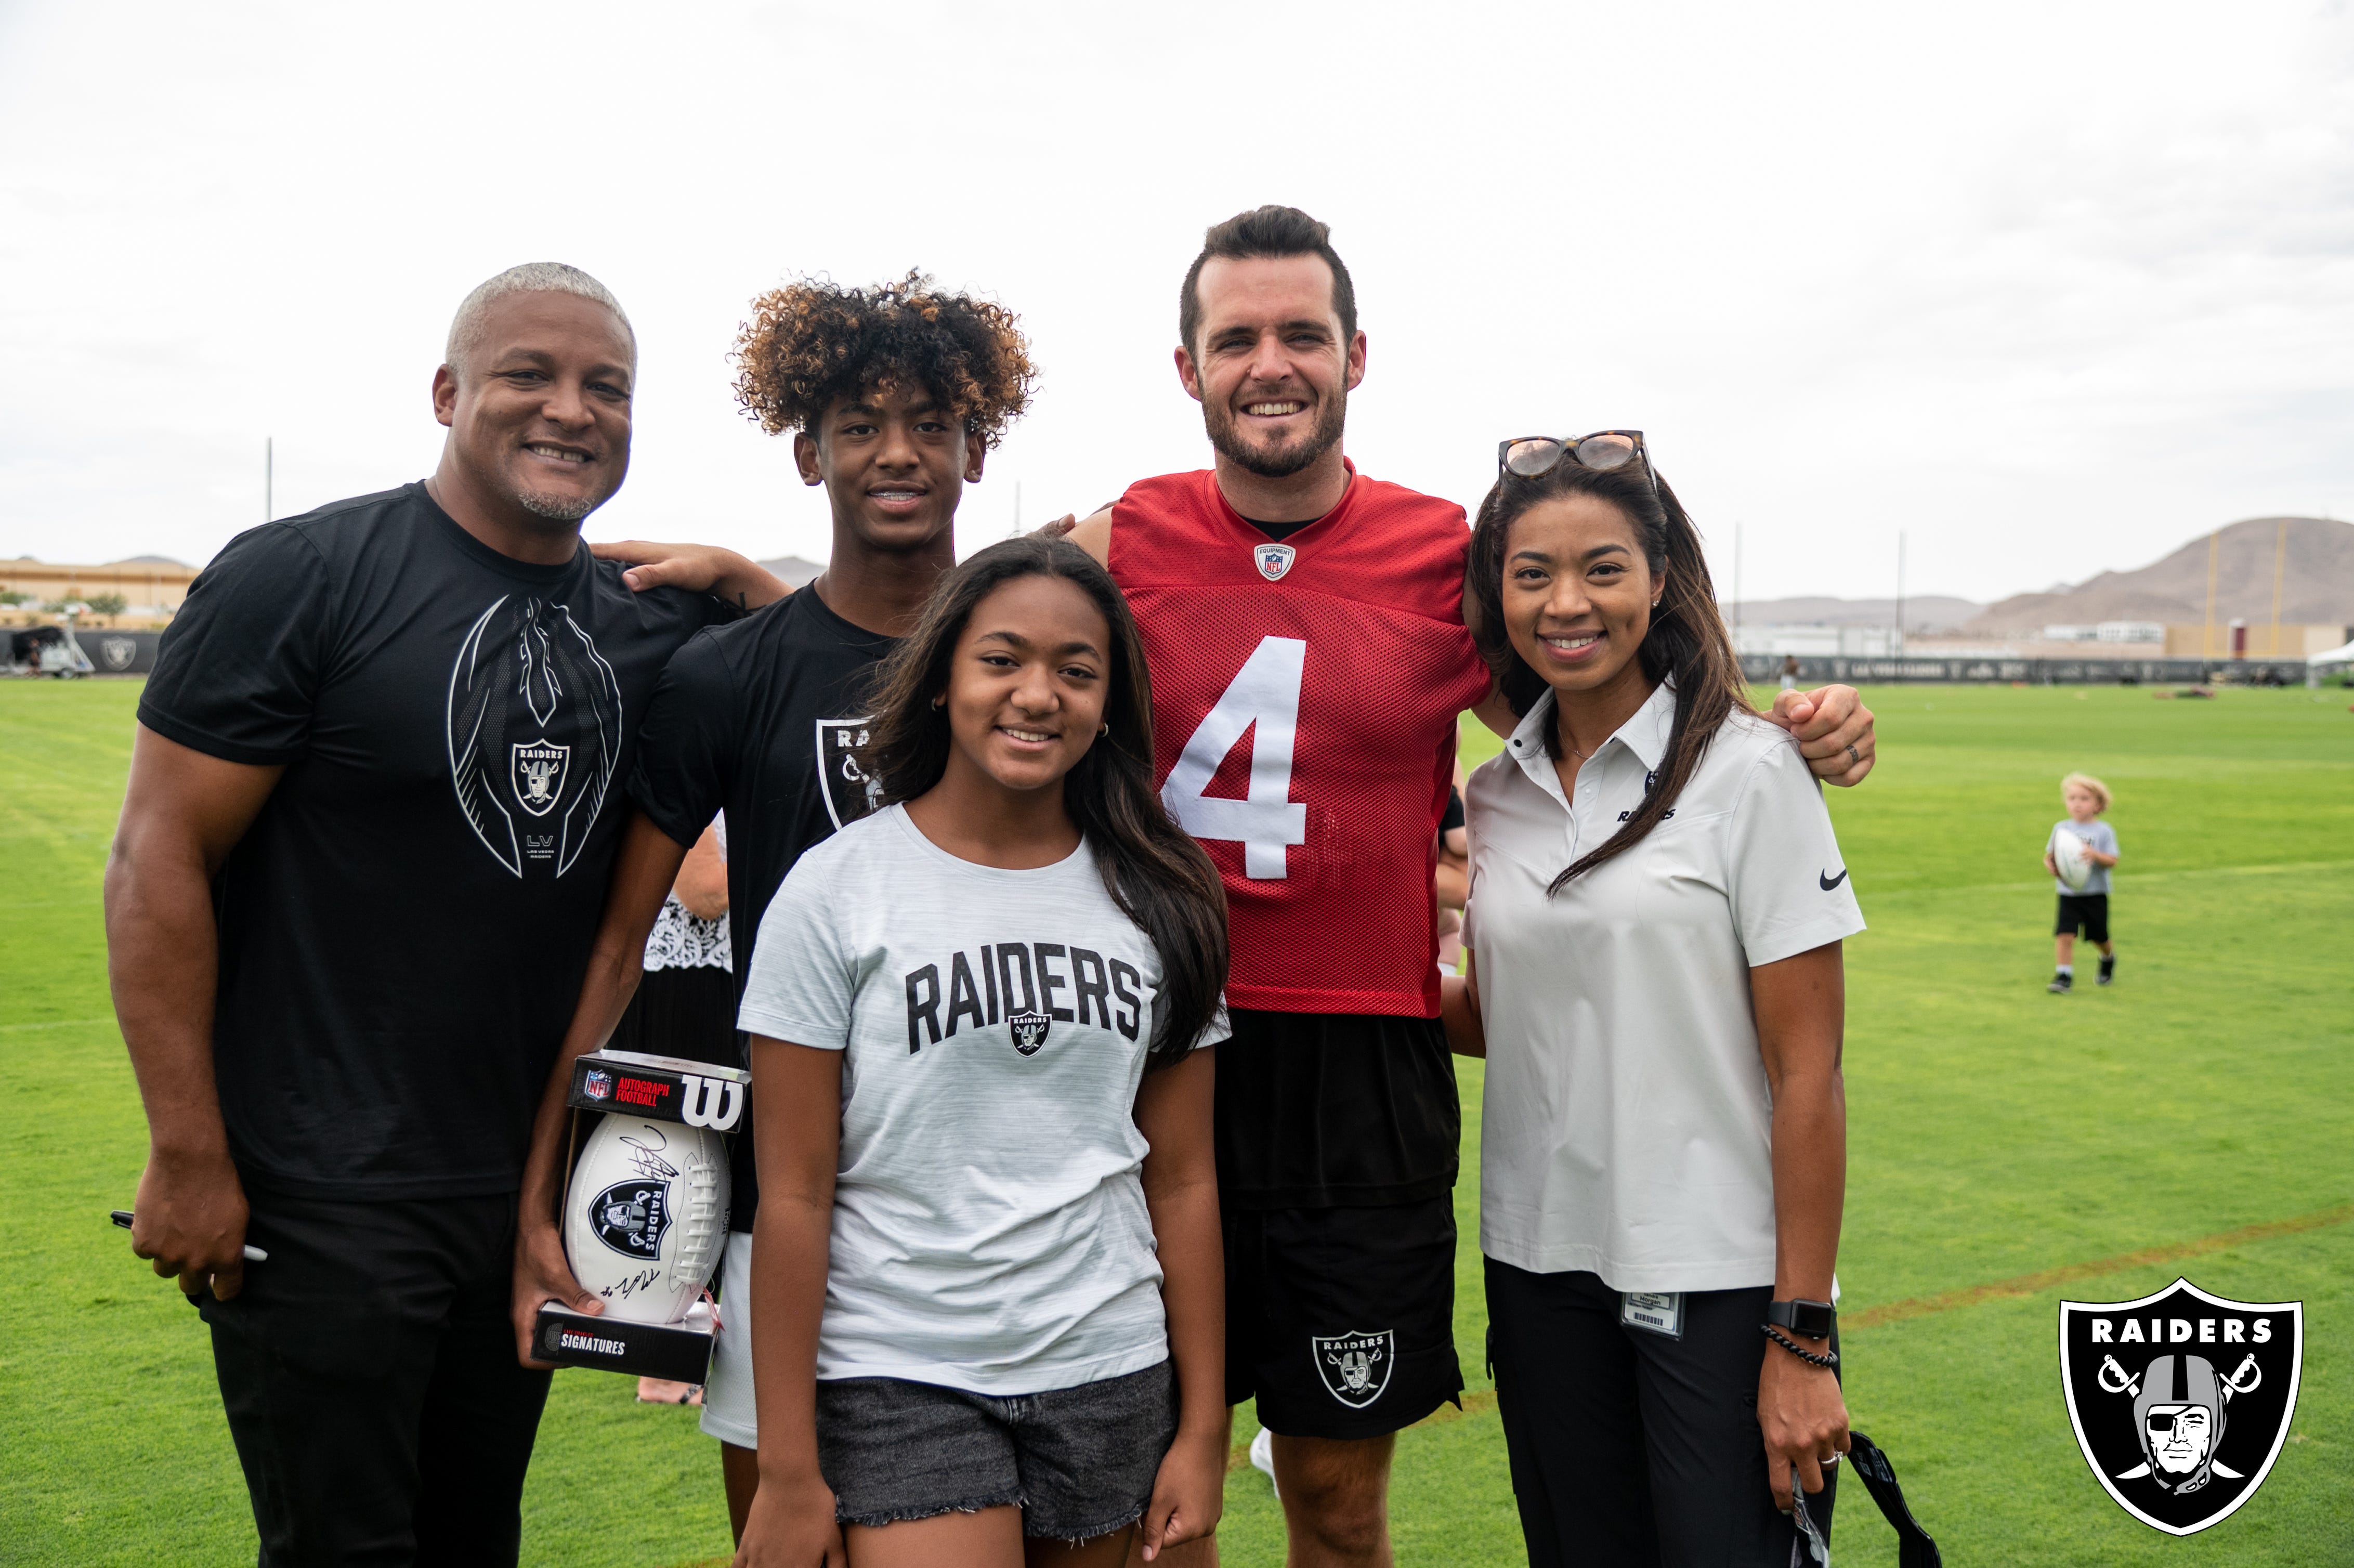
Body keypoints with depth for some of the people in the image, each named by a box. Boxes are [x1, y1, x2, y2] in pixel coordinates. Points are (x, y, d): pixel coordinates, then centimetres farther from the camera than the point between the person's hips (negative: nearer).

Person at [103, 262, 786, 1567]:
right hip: (320, 1203, -5)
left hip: (533, 1192, 6)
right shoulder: (302, 576, -11)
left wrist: (739, 574, -5)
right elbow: (158, 856, -12)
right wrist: (187, 1154, -15)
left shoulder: (645, 625, 4)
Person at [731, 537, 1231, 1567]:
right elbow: (794, 1194, -6)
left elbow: (1182, 1180, 6)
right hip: (898, 1381, -3)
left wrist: (1202, 1427, 6)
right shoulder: (837, 890, -6)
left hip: (1110, 1371, 3)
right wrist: (787, 1470, -6)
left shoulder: (1156, 900, 3)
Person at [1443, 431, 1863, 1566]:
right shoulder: (1496, 794, 5)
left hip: (1719, 1275, -4)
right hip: (1539, 1262, 5)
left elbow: (1807, 1073, -11)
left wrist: (1802, 1338, -13)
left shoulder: (1747, 770, -9)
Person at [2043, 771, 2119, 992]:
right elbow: (2049, 855, 9)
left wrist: (2095, 855, -30)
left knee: (2099, 937, 13)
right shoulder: (2061, 828, 2)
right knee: (2065, 935, -13)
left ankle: (2109, 958, 45)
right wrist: (2049, 865, -13)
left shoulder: (2104, 831, -6)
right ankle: (2064, 976, -7)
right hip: (2068, 893, 1)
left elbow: (2113, 860, -12)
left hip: (2095, 894, -1)